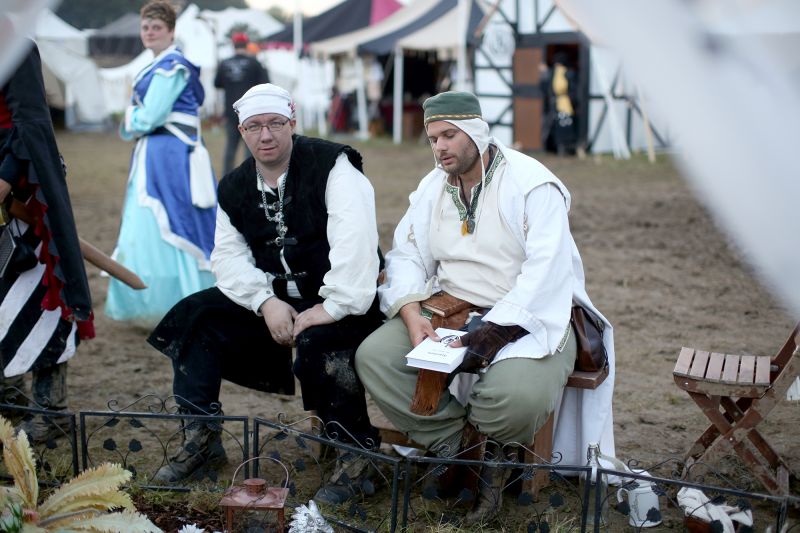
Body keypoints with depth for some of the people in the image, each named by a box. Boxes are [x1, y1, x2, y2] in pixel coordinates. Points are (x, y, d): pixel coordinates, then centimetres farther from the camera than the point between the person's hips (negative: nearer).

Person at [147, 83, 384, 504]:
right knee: (194, 315, -6)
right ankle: (200, 437, 3)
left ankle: (355, 452, -15)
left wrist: (333, 307, -30)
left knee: (319, 341, -36)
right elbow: (229, 256, 3)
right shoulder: (234, 189, 8)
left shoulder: (331, 166, -13)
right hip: (273, 299, 7)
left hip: (333, 299, -6)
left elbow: (355, 240, -25)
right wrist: (266, 301, -14)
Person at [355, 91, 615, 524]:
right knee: (373, 357, -18)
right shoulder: (432, 189, 11)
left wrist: (490, 334, -26)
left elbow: (546, 270, -19)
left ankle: (488, 447, 1)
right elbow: (406, 256, 7)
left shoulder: (531, 183, -10)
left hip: (527, 317, -5)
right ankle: (456, 447, -8)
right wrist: (411, 314, -15)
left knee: (519, 394, -36)